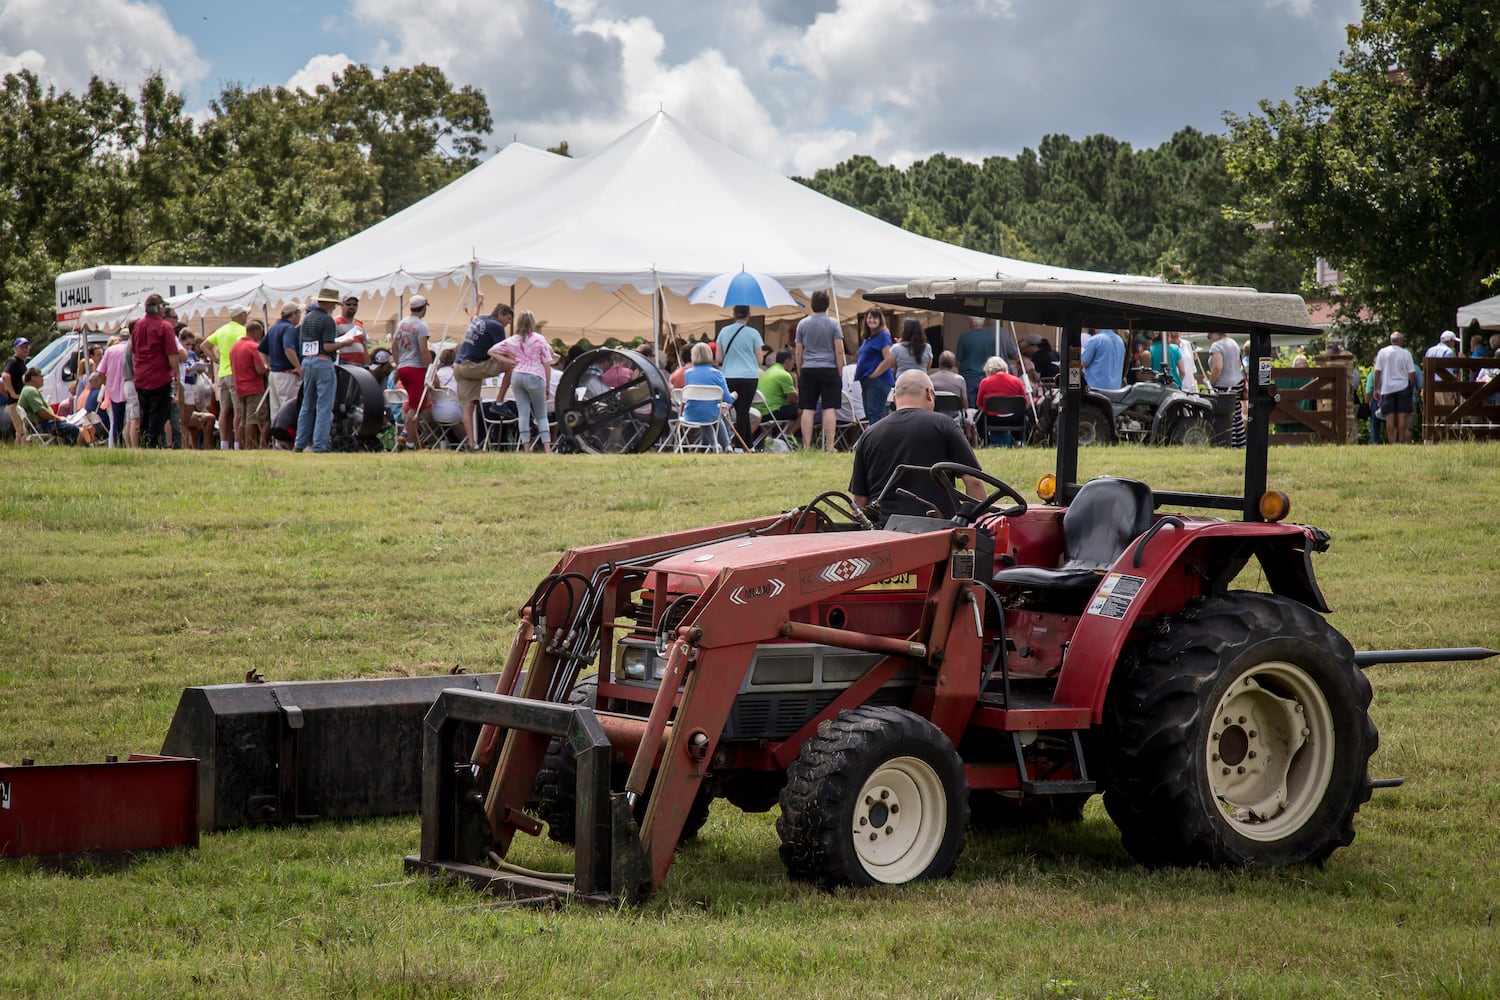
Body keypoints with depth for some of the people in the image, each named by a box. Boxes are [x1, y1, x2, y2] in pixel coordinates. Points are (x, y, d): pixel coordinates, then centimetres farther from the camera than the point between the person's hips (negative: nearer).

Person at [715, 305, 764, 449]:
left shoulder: (724, 332, 4)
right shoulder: (753, 333, -4)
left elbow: (719, 359, 6)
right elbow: (759, 360, -1)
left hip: (729, 377, 3)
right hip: (749, 376, -3)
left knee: (741, 412, 12)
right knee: (743, 412, 0)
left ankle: (748, 445, 16)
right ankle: (739, 446, -3)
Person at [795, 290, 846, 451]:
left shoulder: (802, 324, 5)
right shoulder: (833, 324, -2)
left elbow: (799, 353, 9)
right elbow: (839, 351, -4)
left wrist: (799, 374, 17)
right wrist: (840, 372, 4)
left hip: (808, 370, 2)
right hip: (829, 370, -2)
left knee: (807, 409, 2)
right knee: (829, 409, -2)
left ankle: (807, 446, 0)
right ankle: (829, 446, -6)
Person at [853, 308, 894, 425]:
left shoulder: (883, 336, -8)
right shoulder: (867, 338, 18)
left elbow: (889, 359, -17)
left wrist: (874, 374, -15)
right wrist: (858, 372, 11)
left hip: (878, 380, -10)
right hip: (866, 381, 10)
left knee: (875, 414, -13)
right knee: (869, 414, 10)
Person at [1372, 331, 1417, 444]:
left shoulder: (1382, 352, 1)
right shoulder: (1406, 353, -2)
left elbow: (1377, 371, 0)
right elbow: (1412, 374, -3)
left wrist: (1376, 389, 6)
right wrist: (1413, 389, 11)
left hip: (1387, 388, 1)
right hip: (1403, 388, -1)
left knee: (1390, 417, 0)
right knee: (1402, 416, 1)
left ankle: (1392, 443, -4)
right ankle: (1401, 442, 0)